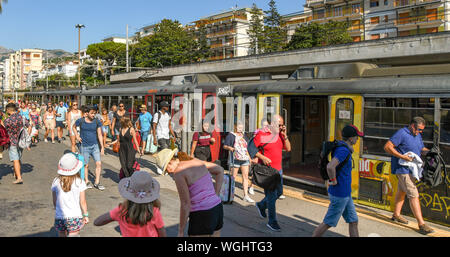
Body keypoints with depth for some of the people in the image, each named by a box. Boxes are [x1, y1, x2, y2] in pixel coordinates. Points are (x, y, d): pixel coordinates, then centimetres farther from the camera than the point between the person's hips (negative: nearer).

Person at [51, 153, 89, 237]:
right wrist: (86, 215, 7)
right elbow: (82, 202, -5)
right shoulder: (79, 182, -10)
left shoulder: (56, 182, -3)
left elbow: (54, 201, 6)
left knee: (62, 235, 18)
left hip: (59, 217, 3)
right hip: (75, 217, -2)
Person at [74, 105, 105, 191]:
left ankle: (97, 183, 5)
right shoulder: (80, 121, -6)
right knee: (86, 165, 6)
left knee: (99, 163, -5)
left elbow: (100, 134, 1)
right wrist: (77, 136, 1)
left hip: (95, 146, 2)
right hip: (84, 146, -2)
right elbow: (73, 127, 15)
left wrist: (102, 147, -2)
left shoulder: (97, 122, -1)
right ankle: (87, 181, 25)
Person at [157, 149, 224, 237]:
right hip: (217, 210, 8)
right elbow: (220, 170, 20)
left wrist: (181, 232, -5)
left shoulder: (178, 172, -14)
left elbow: (185, 204, -16)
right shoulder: (194, 160, 8)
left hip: (201, 217, -8)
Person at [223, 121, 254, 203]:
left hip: (245, 158, 5)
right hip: (235, 159, -5)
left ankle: (246, 195, 1)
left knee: (245, 176, -1)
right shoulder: (230, 135, 1)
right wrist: (230, 148, -23)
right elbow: (224, 146, -3)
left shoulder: (244, 136, 18)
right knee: (233, 176, 1)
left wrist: (249, 158, 20)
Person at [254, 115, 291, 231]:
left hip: (278, 169, 7)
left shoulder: (280, 134, 9)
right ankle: (272, 221, 8)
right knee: (271, 194, -5)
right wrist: (262, 157, -20)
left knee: (279, 192, 17)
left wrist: (284, 135, -5)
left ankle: (261, 205, 40)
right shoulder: (261, 134, -10)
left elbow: (288, 148, 6)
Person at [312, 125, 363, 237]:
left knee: (353, 221, 13)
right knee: (328, 222, 4)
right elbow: (330, 167, -38)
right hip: (339, 194, -9)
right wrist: (333, 180, -22)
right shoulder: (343, 150, -23)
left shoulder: (340, 147, 6)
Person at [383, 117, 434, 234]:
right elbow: (387, 147, -20)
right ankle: (421, 224, -11)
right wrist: (402, 156, -25)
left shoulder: (418, 135, 13)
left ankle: (396, 215, 35)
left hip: (410, 168, 10)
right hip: (402, 169, -10)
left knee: (402, 190, 20)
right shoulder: (401, 133, -16)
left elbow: (422, 149, 21)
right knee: (413, 194, -12)